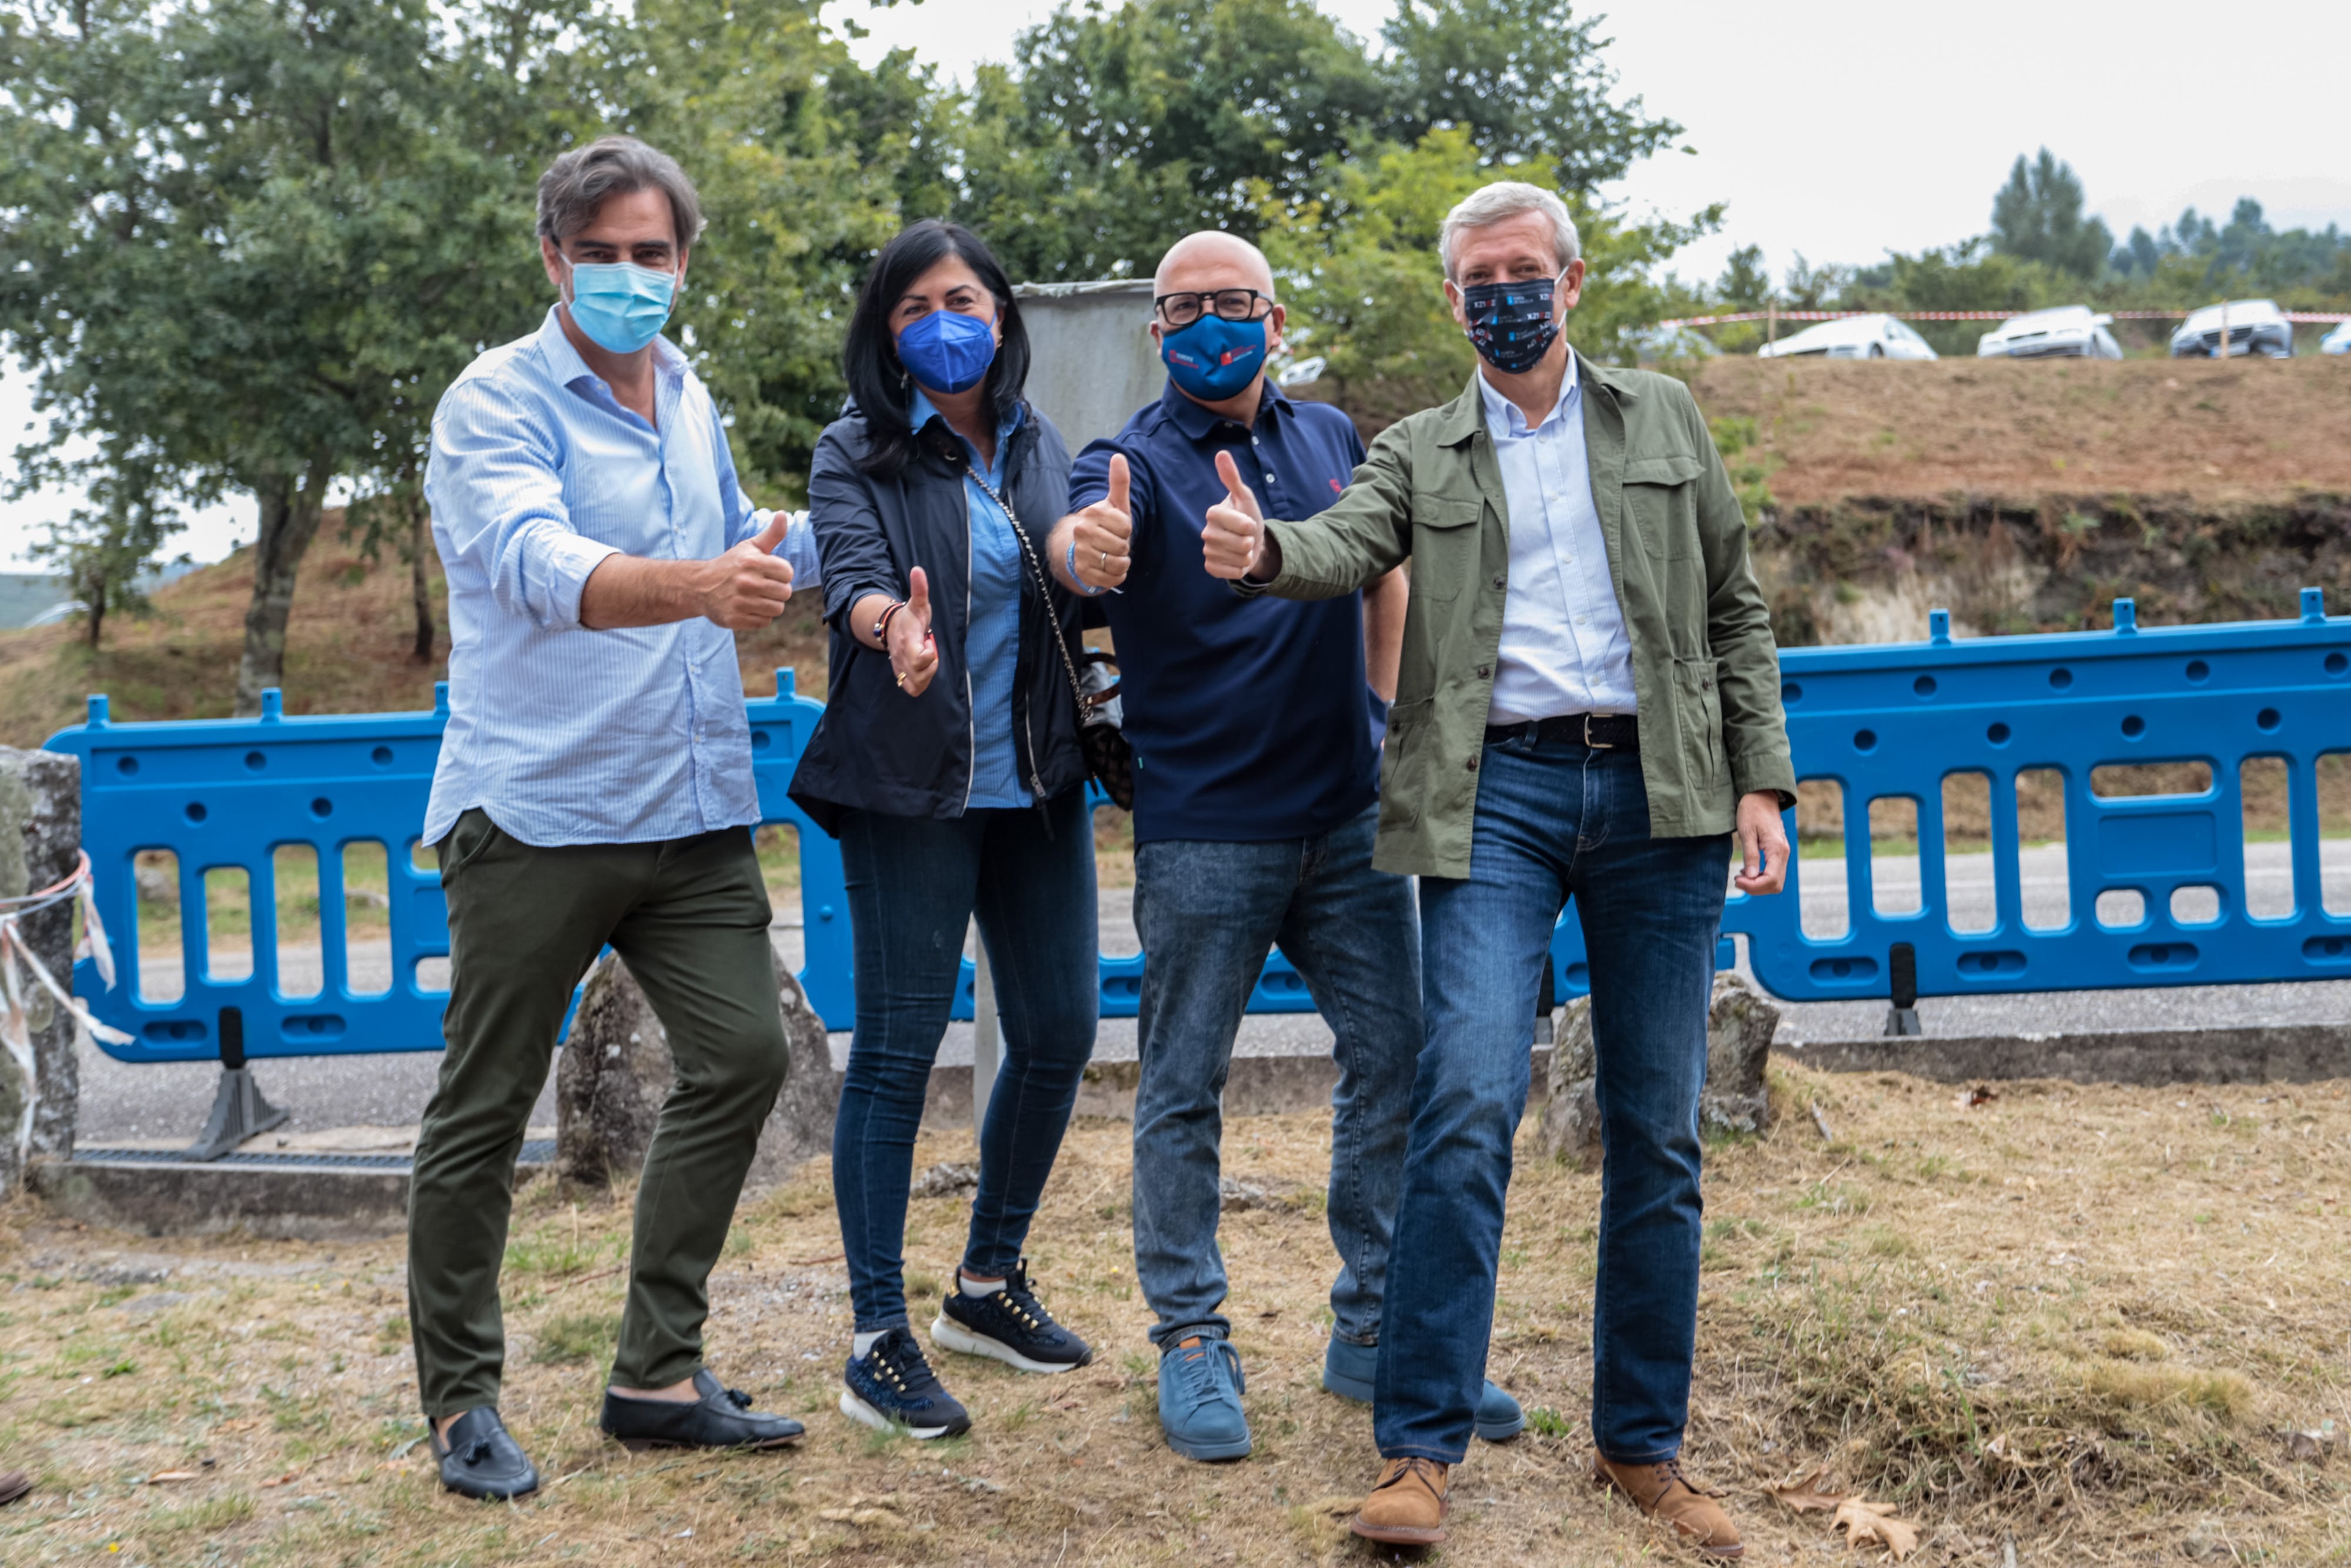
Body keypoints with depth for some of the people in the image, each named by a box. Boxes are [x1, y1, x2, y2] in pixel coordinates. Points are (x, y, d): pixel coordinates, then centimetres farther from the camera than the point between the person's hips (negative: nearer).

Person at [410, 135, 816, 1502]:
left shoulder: (692, 402, 14)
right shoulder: (497, 401, -8)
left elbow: (746, 548, 31)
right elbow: (542, 563, -27)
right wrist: (699, 586, -44)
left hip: (694, 811, 7)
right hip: (537, 813, -6)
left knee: (743, 1055, 2)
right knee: (487, 1109, 1)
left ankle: (658, 1373, 14)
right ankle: (463, 1399, 17)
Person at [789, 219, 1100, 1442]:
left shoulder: (1039, 446, 12)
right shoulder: (856, 457, -3)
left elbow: (1077, 585, 15)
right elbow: (852, 577, -21)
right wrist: (893, 623, -41)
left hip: (1038, 782, 6)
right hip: (911, 789, -5)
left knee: (1060, 1029, 9)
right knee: (898, 1048, -5)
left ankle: (989, 1282, 28)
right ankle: (879, 1339, 3)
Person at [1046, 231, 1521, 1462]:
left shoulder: (1330, 438, 10)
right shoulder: (1136, 460, -7)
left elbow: (1384, 571, 24)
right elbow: (1076, 543, -30)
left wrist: (1387, 701, 13)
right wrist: (1086, 552, -53)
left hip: (1349, 816, 5)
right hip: (1203, 834, -5)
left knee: (1397, 1059, 7)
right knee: (1183, 1089, 2)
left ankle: (1374, 1331, 21)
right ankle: (1191, 1341, 16)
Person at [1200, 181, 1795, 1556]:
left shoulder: (1664, 419, 16)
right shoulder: (1421, 453, 13)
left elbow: (1736, 610, 15)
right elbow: (1348, 545, -8)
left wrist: (1762, 780, 5)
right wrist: (1263, 549, -31)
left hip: (1660, 787, 2)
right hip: (1499, 791, -1)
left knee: (1659, 1131, 5)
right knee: (1467, 1108, -14)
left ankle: (1645, 1444, 18)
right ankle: (1421, 1450, -5)